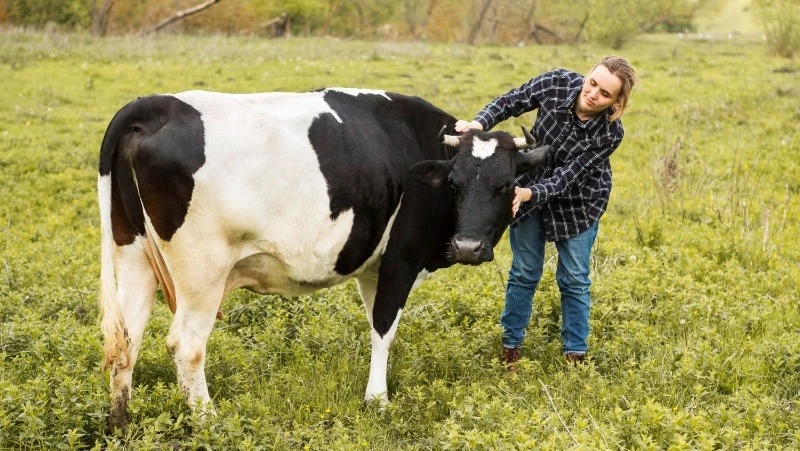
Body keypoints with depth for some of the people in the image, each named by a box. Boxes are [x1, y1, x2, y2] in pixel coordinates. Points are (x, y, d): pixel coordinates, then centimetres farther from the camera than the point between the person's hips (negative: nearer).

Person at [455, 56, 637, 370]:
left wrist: (529, 194, -47)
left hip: (578, 201, -1)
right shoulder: (558, 83, -27)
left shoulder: (609, 133, -30)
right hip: (530, 184, 2)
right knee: (524, 272, 9)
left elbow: (565, 178, -31)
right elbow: (509, 102, -16)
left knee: (574, 278, 5)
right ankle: (510, 347, 23)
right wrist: (479, 124, -35)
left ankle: (575, 354, 19)